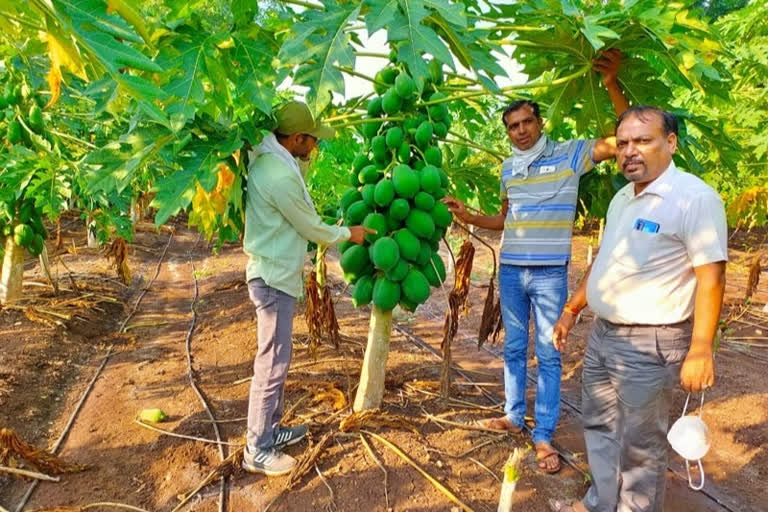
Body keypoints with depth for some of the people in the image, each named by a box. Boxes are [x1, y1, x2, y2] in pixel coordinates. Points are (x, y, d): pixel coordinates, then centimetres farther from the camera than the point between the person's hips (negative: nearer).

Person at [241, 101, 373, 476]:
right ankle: (257, 451, 13)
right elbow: (309, 227, -12)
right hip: (275, 277, -10)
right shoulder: (280, 174, -23)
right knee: (272, 364, -1)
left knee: (277, 359, 18)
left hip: (276, 273, 10)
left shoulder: (269, 159, 8)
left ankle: (271, 429, 33)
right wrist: (347, 233, 2)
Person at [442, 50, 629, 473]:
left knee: (548, 355, 3)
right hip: (510, 270, 5)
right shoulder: (508, 167, 9)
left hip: (550, 273, -4)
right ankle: (514, 417, 30)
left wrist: (612, 86, -22)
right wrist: (467, 216, 4)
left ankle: (544, 436, 13)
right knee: (514, 348, 14)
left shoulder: (570, 154, -4)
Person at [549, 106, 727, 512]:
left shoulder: (695, 198, -15)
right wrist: (571, 311, 20)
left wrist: (700, 351, -21)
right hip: (602, 334, 9)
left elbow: (712, 277, -18)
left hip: (650, 344, -8)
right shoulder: (622, 198, 10)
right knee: (600, 428, 21)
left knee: (639, 445, 6)